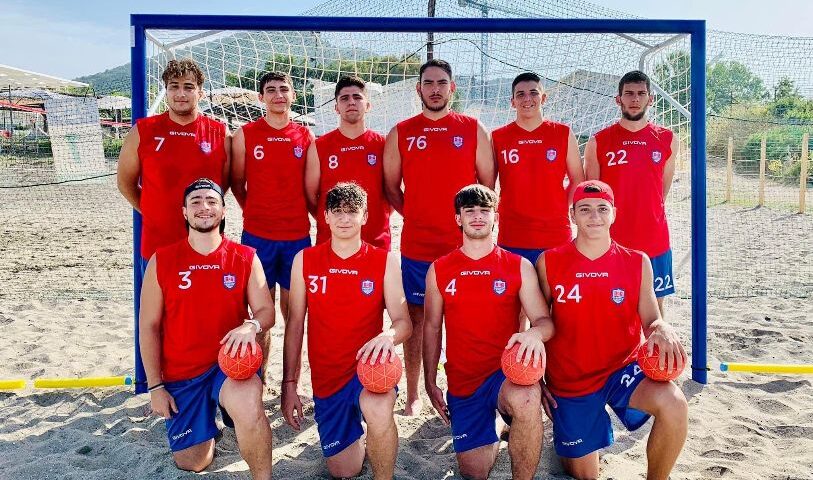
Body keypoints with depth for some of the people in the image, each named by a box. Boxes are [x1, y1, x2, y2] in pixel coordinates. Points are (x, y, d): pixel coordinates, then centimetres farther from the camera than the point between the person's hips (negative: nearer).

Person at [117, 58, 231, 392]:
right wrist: (153, 212, 7)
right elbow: (125, 180, 10)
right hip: (157, 245, 0)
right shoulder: (144, 132, -1)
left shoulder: (220, 134, -1)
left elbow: (229, 180, 11)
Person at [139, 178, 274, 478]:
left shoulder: (245, 258, -4)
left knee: (248, 407, -36)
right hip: (180, 374, 2)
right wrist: (155, 386, -2)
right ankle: (207, 419, 38)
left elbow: (266, 311, -6)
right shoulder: (162, 260, -3)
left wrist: (251, 325, -31)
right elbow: (149, 326, 0)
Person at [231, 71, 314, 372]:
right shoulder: (245, 135, 1)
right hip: (257, 235, -1)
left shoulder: (306, 136, 6)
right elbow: (237, 183, 8)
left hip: (297, 235, 2)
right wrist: (255, 213, 9)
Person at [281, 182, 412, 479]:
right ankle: (355, 430, 42)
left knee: (377, 410, -37)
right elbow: (295, 324, 2)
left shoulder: (385, 261, -5)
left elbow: (403, 322, -8)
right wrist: (289, 384, 2)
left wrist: (388, 336, -32)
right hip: (326, 377, 3)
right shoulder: (305, 260, -1)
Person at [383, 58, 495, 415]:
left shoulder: (473, 130, 4)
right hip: (416, 245, 1)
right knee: (416, 316, 8)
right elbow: (391, 186, 11)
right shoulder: (400, 133, 6)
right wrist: (415, 216, 3)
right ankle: (413, 395, 21)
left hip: (464, 245, 0)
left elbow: (487, 184, 6)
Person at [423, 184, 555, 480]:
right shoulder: (439, 270, 3)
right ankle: (492, 431, 36)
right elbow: (432, 327, 9)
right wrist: (430, 382, 6)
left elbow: (544, 319, -7)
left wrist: (535, 333, -32)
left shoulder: (519, 267, -2)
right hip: (461, 381, 3)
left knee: (526, 398, -39)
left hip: (506, 373, -2)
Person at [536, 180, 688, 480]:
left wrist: (662, 331, -29)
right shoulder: (548, 262, -7)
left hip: (623, 368, 1)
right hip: (569, 380, 0)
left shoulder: (637, 263, -4)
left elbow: (651, 320, -5)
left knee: (674, 404, -31)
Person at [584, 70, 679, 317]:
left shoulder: (667, 140, 4)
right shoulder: (598, 142, -1)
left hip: (655, 243, 2)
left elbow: (663, 189, 15)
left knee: (655, 306, 10)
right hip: (611, 243, -2)